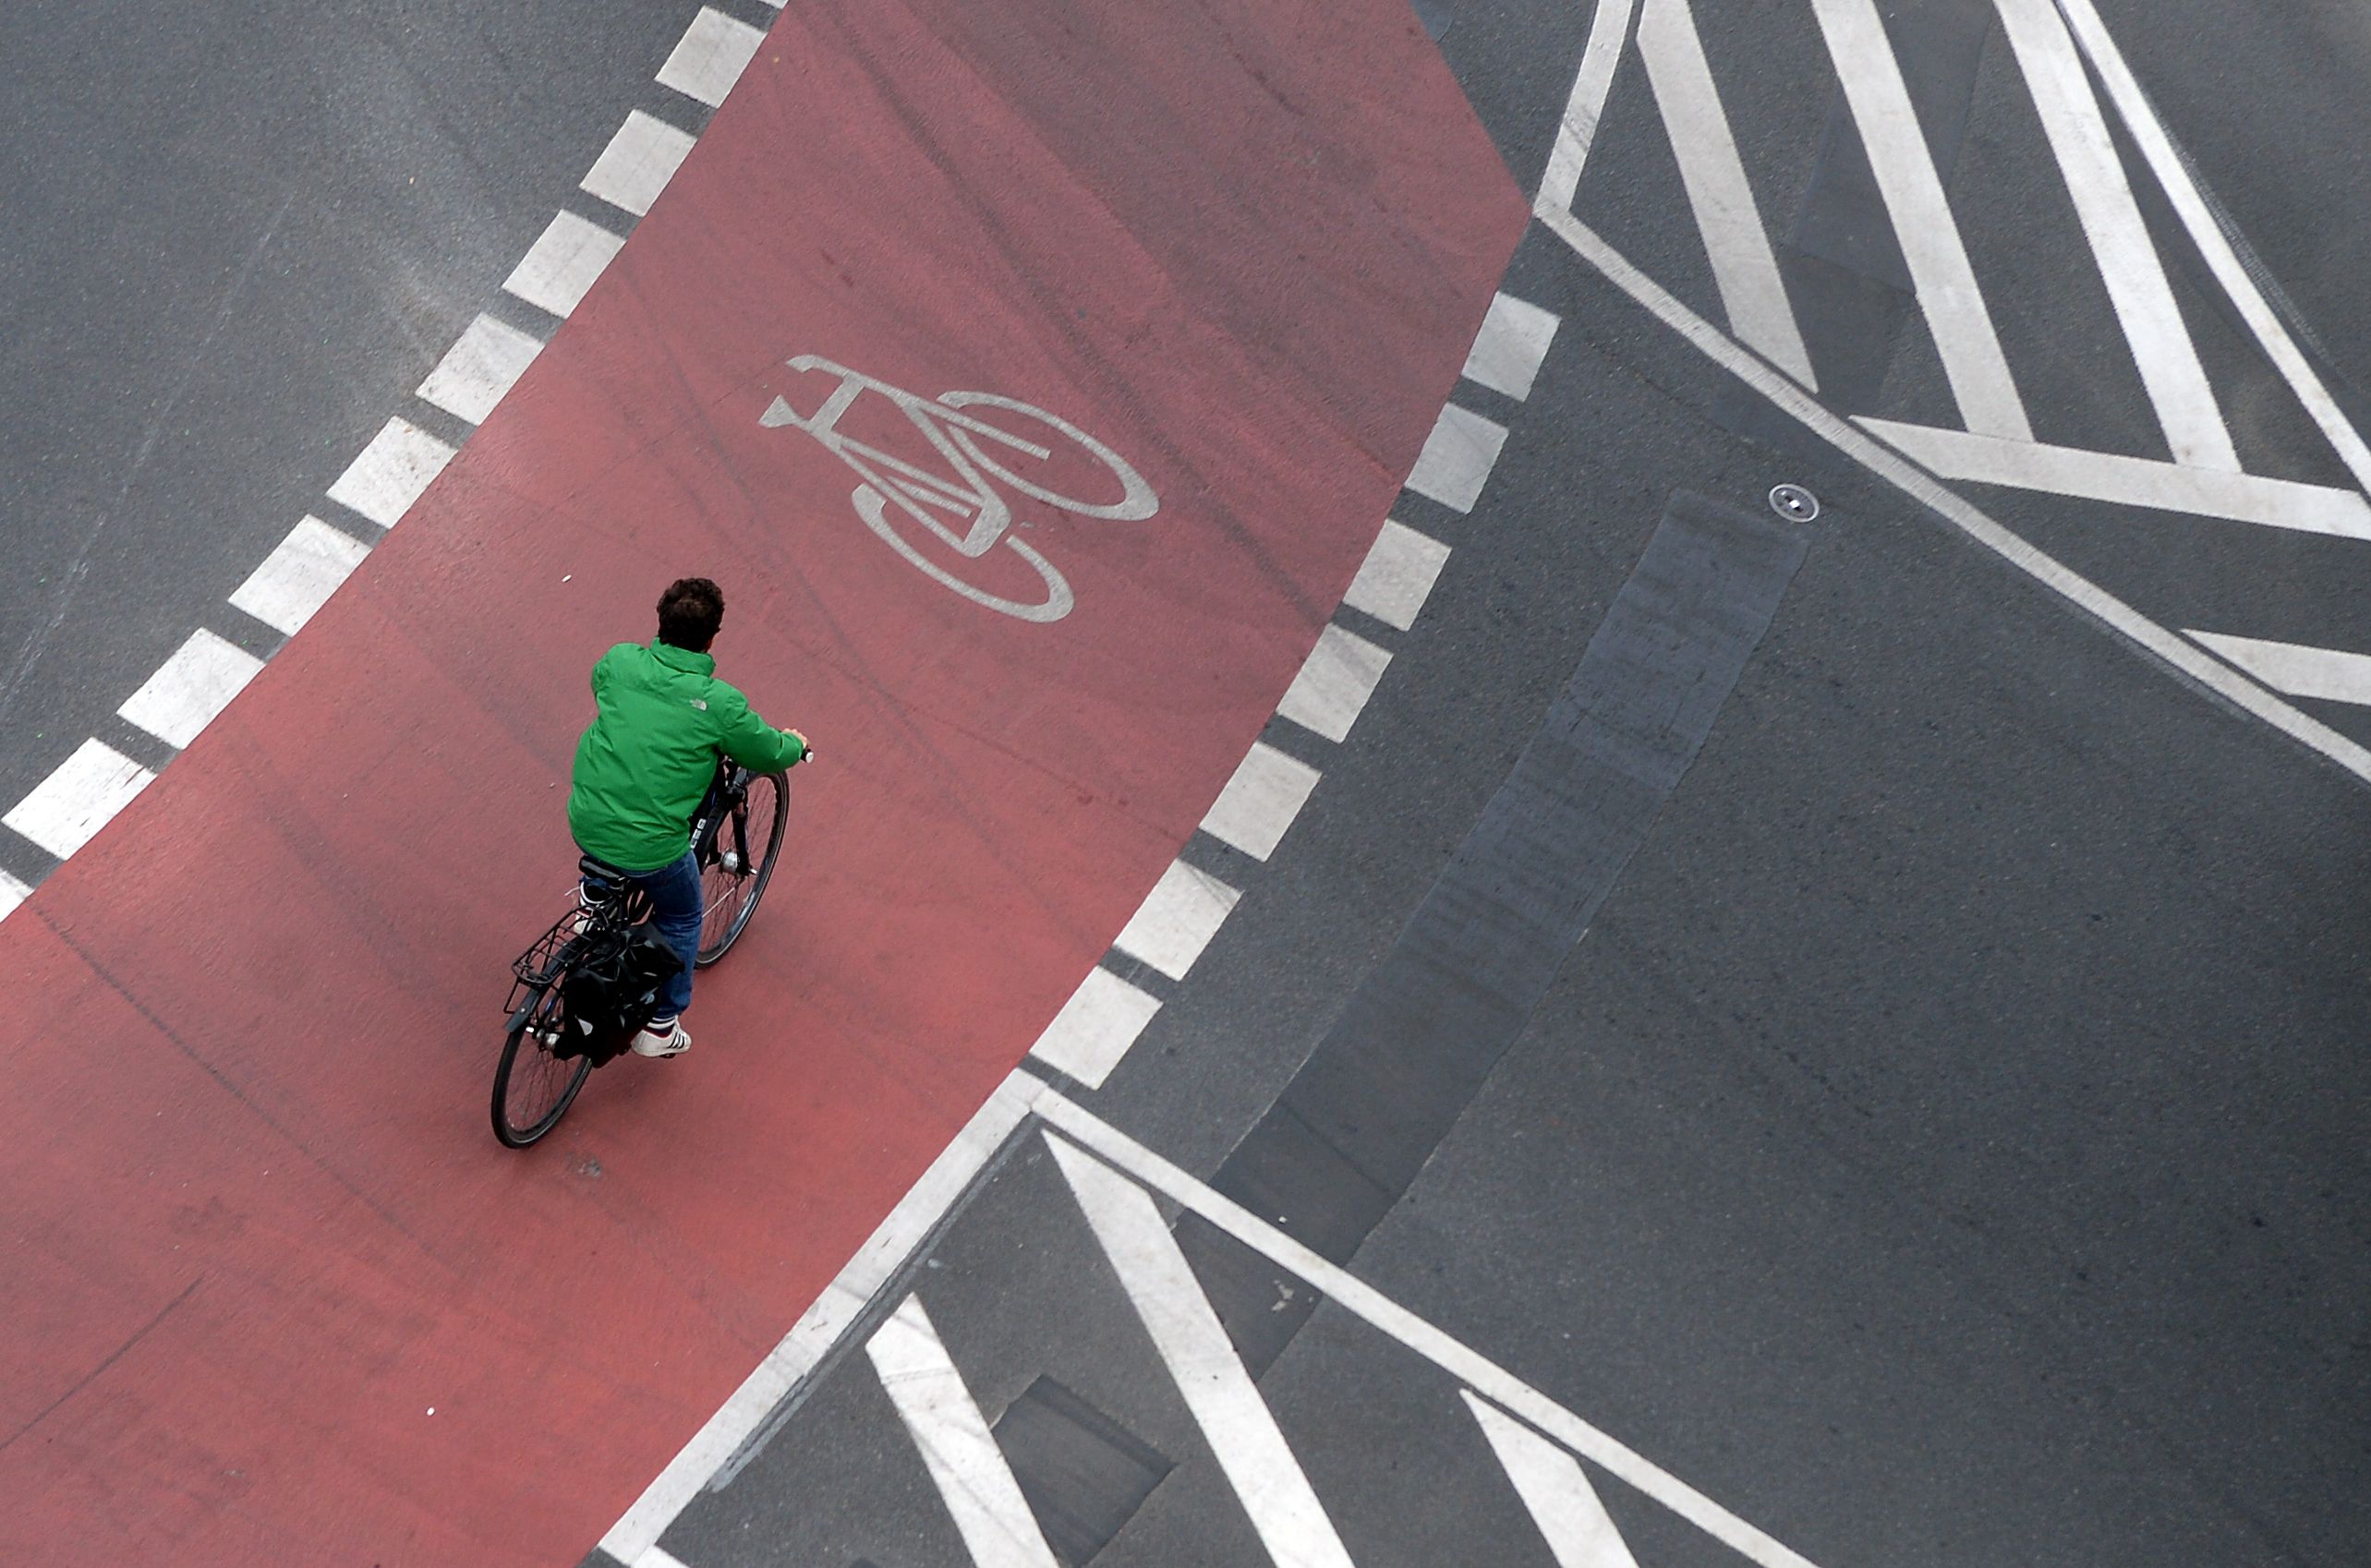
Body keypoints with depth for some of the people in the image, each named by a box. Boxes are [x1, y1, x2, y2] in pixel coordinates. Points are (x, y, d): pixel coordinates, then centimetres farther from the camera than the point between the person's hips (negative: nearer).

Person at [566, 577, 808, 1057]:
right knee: (681, 919, 26)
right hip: (650, 847, -4)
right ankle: (661, 1026, 31)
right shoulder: (720, 703, -16)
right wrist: (795, 744, 25)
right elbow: (768, 753, 0)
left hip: (585, 823, 4)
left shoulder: (618, 662, -5)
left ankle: (595, 893, 37)